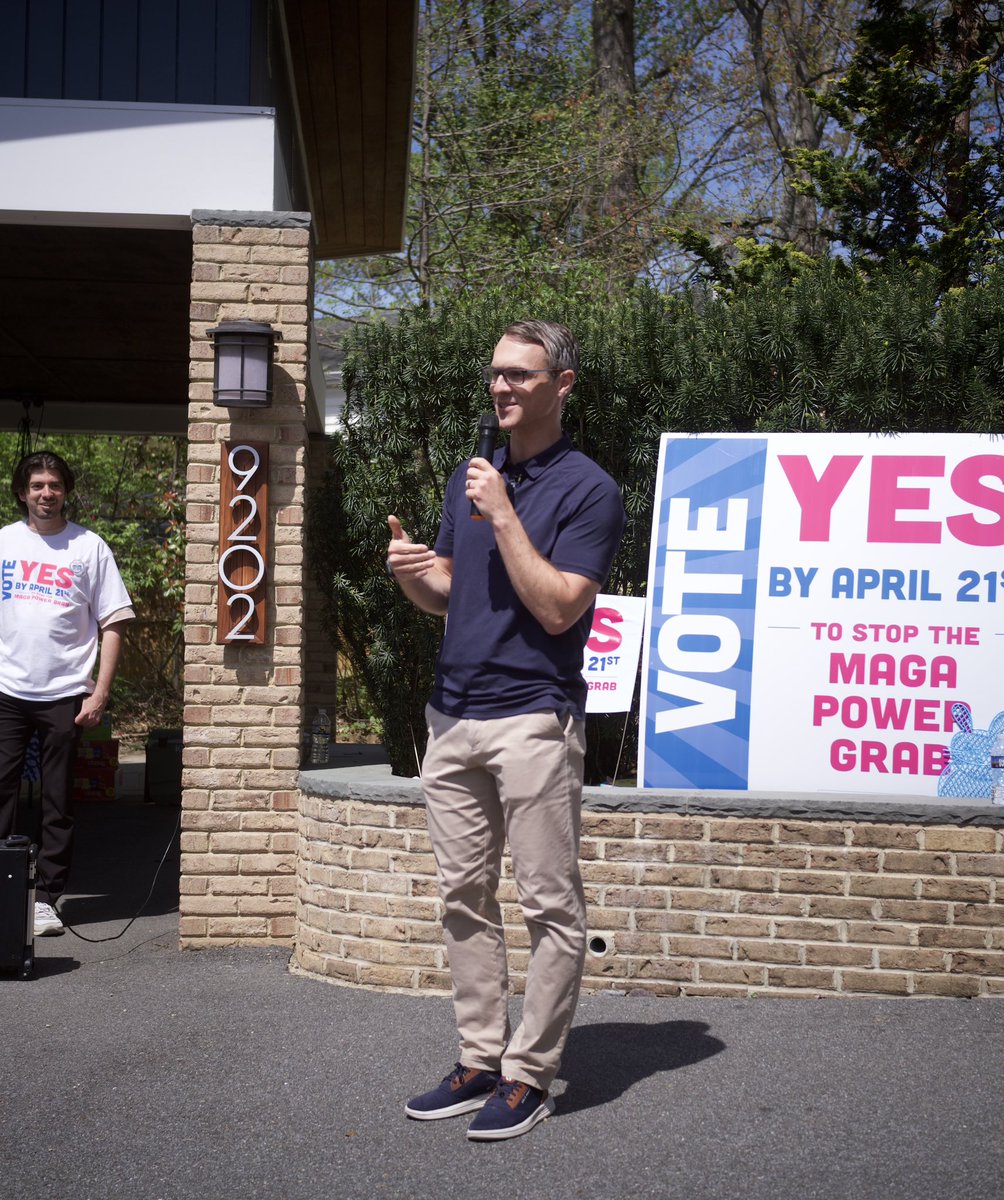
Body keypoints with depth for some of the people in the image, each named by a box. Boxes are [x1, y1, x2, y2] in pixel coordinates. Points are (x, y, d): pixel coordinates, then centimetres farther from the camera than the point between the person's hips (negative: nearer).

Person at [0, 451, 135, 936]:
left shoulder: (89, 547, 2)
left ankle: (46, 899, 11)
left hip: (64, 695, -2)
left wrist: (100, 693, -6)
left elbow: (112, 623, 1)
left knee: (57, 803, 4)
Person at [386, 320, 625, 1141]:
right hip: (453, 714, 7)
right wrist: (411, 572, -2)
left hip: (533, 718, -7)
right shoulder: (470, 477, 15)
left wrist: (504, 517, -16)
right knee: (465, 899, 11)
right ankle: (480, 1062, 20)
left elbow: (558, 608, -16)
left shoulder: (588, 489, -6)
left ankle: (530, 1074, 8)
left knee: (551, 906, 0)